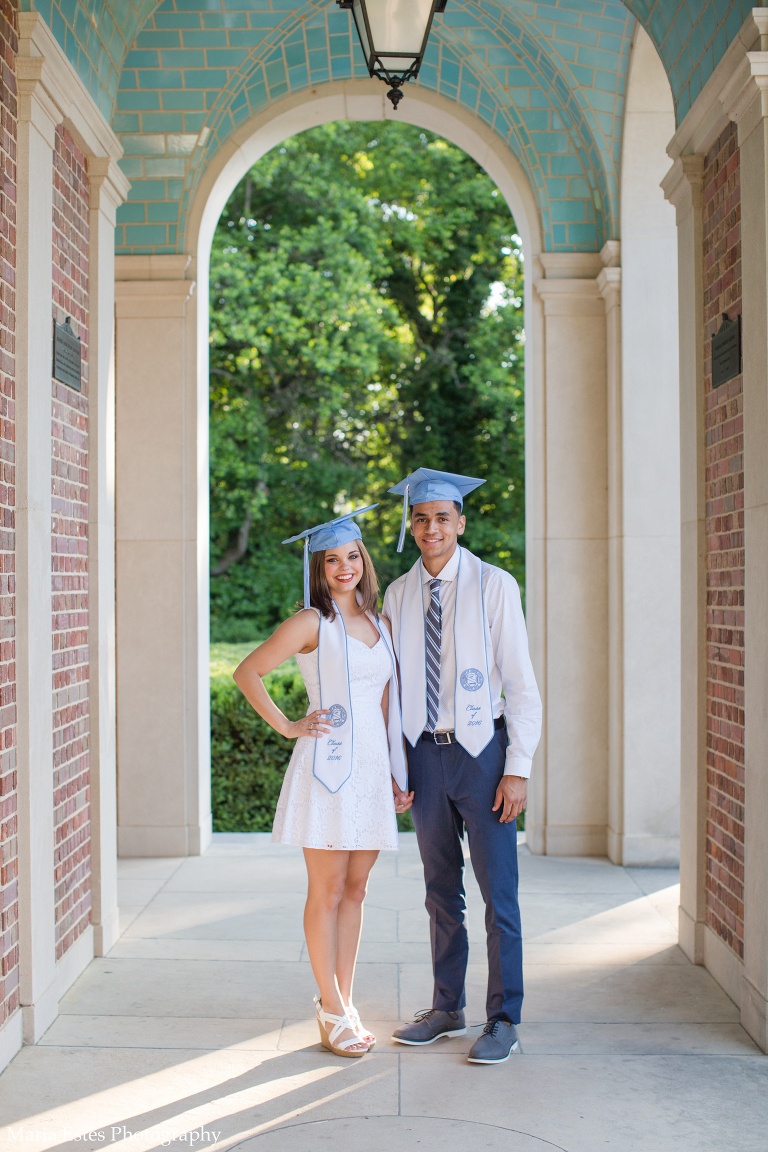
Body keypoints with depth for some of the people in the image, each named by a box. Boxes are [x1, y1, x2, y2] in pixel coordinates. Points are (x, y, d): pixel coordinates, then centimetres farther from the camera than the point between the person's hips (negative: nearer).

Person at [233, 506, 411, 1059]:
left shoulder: (380, 623, 14)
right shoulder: (312, 623, -4)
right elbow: (248, 672, -3)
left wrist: (397, 775, 14)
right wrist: (287, 727, -5)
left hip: (373, 768, 6)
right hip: (328, 765, -6)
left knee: (355, 891, 11)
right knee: (327, 892, 1)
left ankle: (344, 1004, 20)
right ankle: (332, 1011, 9)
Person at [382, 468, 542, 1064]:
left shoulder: (494, 586, -6)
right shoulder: (399, 594, 7)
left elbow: (520, 683, -7)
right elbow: (393, 685, 11)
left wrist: (518, 769, -13)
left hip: (482, 750, -4)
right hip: (425, 752, 4)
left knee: (498, 892, 0)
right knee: (441, 891, 13)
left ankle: (504, 1020, 11)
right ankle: (448, 1008, 26)